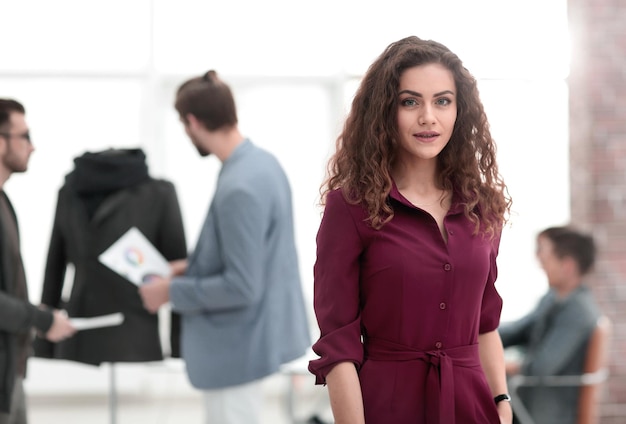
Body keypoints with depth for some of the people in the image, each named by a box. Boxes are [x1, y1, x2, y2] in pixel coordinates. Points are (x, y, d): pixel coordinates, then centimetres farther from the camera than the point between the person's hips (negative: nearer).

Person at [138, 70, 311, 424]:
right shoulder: (263, 162, 3)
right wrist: (195, 266, 13)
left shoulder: (238, 188, -27)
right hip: (254, 333, 10)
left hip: (238, 345, -10)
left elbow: (241, 287, -26)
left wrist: (174, 291, -15)